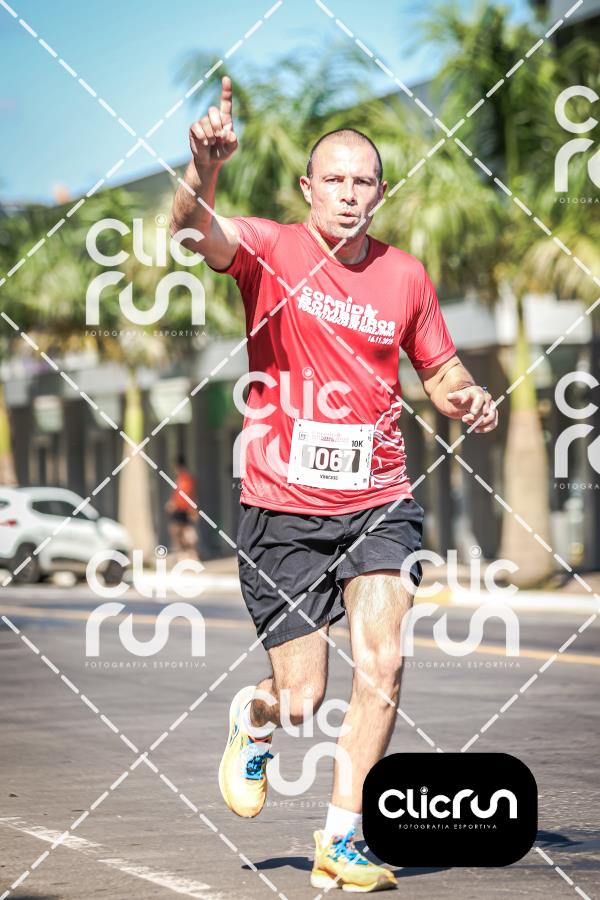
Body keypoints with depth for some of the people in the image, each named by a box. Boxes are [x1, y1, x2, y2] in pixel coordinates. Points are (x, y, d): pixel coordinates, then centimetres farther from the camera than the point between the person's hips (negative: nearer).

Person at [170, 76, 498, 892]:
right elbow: (194, 229, -27)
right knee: (302, 703, 0)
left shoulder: (405, 275, 4)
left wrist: (467, 398, -5)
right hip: (282, 510, -2)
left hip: (379, 504, 2)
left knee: (382, 664, -15)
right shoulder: (270, 250, -5)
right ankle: (254, 720, 38)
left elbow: (440, 370, 18)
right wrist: (204, 166, -48)